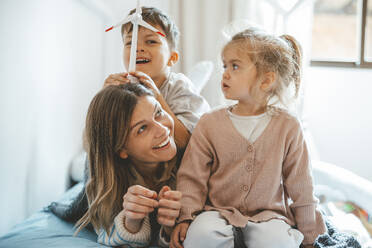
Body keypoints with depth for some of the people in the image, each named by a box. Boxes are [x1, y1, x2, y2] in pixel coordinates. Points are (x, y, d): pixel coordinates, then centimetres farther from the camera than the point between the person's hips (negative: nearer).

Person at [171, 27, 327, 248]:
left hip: (268, 212, 0)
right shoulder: (210, 123, -1)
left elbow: (300, 187, 4)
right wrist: (185, 217, -11)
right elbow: (191, 177, 2)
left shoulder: (287, 126, -2)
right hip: (218, 210, 0)